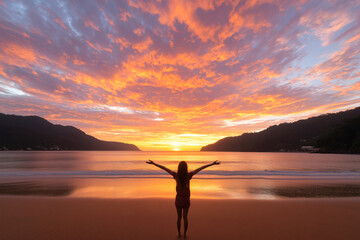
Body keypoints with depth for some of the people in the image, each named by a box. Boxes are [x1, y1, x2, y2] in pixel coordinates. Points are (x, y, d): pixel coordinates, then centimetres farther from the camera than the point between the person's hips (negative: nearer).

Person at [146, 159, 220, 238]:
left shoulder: (176, 175, -18)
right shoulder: (189, 175, -18)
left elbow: (164, 168, -13)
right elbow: (201, 168, -16)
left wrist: (153, 163, -9)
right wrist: (212, 164, -13)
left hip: (178, 199, 1)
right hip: (186, 199, 0)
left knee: (179, 217, 18)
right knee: (185, 217, 16)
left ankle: (179, 234, 30)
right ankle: (184, 234, 28)